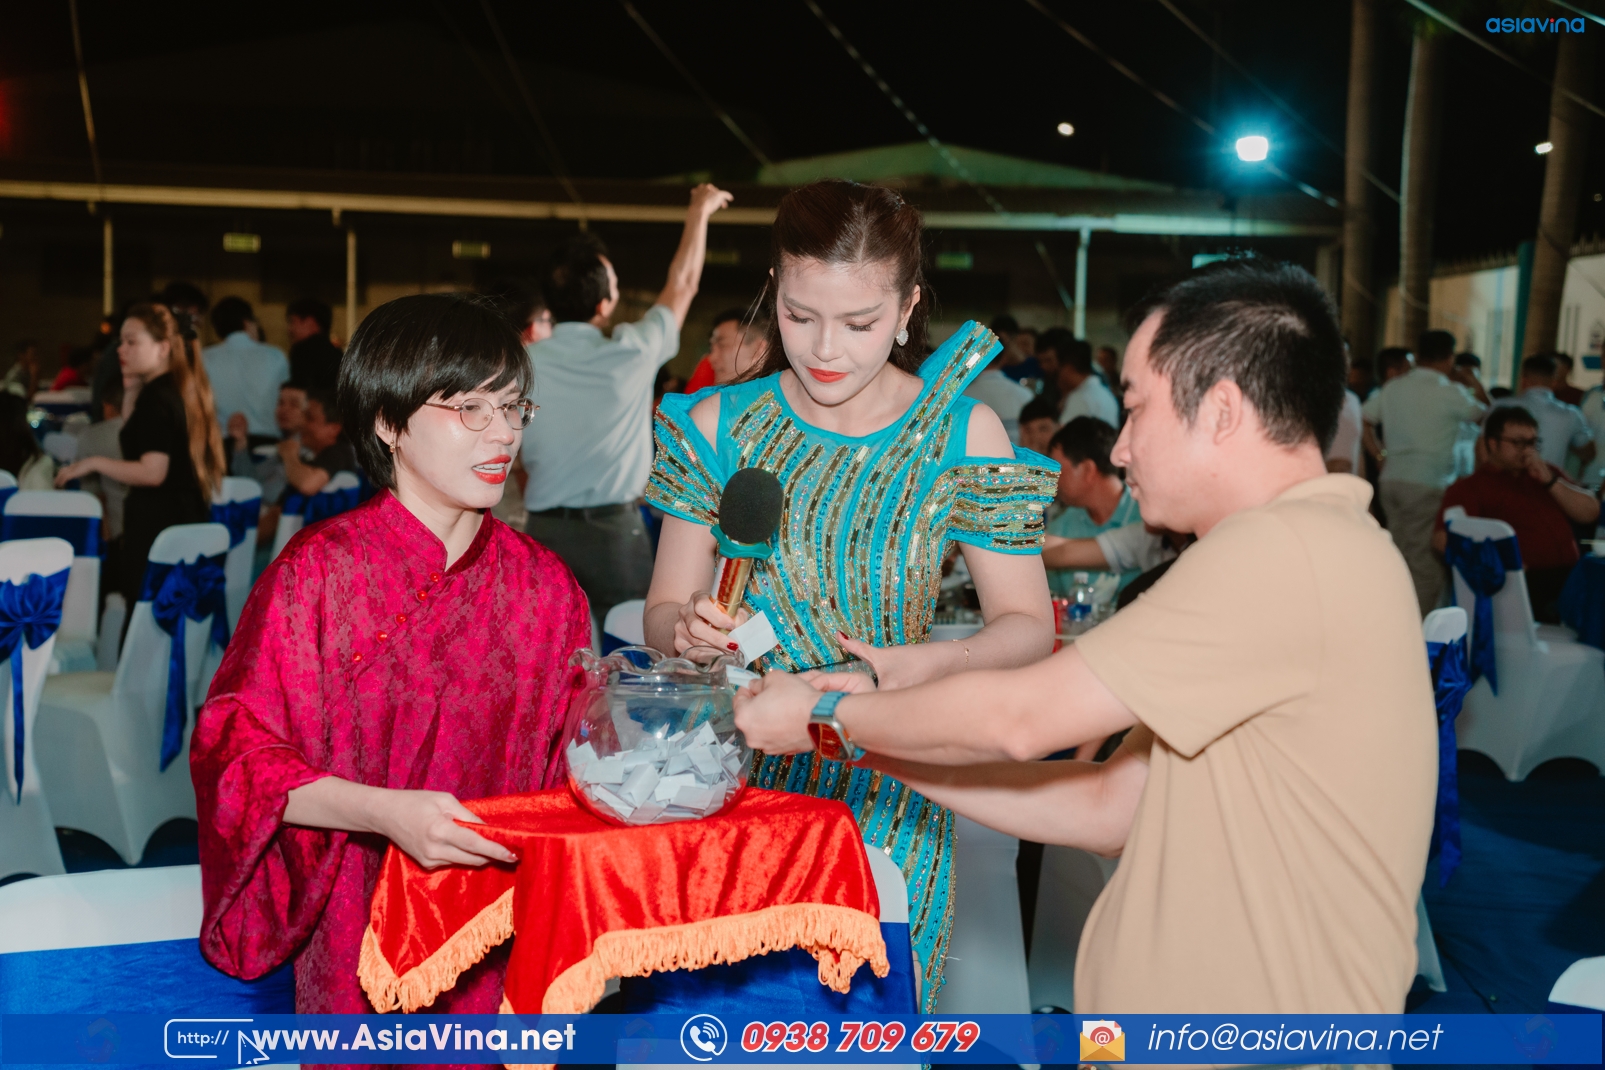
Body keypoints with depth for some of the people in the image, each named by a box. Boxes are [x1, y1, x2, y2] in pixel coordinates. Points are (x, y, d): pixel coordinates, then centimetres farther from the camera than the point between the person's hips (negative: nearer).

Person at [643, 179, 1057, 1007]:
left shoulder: (961, 434, -4)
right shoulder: (723, 426, 1)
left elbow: (1028, 625, -1)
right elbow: (662, 611, 5)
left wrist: (933, 663, -20)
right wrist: (687, 626, -18)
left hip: (886, 784, -1)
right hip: (740, 762, 1)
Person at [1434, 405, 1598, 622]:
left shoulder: (1547, 473, 29)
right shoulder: (1471, 488, 9)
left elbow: (1590, 513, 21)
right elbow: (1442, 539, -6)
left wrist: (1550, 481, 7)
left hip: (1571, 574, 5)